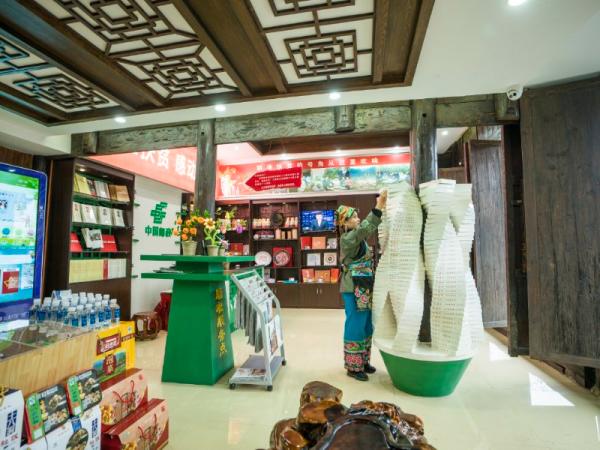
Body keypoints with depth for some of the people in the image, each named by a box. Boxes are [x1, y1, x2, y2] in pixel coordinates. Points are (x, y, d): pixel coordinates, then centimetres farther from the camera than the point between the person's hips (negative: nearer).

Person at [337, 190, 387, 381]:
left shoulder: (357, 237, 12)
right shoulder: (347, 238, -17)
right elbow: (364, 229, -31)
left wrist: (381, 207, 4)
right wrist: (378, 208, -36)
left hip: (364, 288, 9)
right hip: (354, 289, -9)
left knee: (366, 325, 16)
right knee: (355, 325, 0)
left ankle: (362, 361, 31)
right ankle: (353, 366, 14)